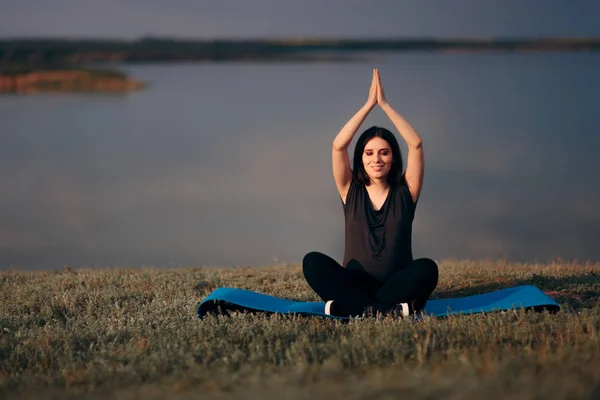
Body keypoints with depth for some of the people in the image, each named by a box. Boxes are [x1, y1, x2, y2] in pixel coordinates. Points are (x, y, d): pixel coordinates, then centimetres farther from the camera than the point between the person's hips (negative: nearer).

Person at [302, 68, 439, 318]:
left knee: (427, 268, -33)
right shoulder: (351, 192, 8)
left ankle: (354, 307, -28)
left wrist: (384, 104, -4)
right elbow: (338, 146, -5)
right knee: (313, 262, -27)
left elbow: (416, 144, -6)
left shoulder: (405, 192, 6)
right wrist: (369, 104, -5)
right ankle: (390, 308, -33)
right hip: (356, 284, 1)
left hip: (397, 285, 0)